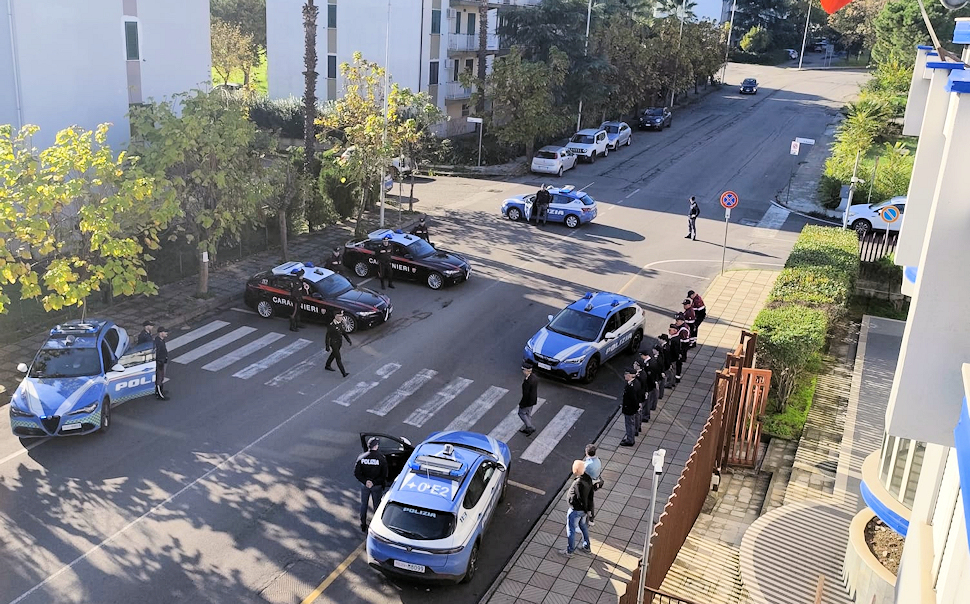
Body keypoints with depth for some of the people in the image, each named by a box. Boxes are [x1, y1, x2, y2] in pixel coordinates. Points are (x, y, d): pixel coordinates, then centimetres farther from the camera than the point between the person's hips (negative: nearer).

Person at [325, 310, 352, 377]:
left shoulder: (341, 322, -5)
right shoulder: (331, 326, -28)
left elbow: (344, 332, 8)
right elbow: (327, 337, -21)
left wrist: (349, 340, 6)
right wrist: (328, 347, -20)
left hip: (340, 342, 8)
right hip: (334, 344, -8)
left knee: (333, 354, 26)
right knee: (338, 358, -3)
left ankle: (327, 366, 47)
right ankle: (344, 373, 0)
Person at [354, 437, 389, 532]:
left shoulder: (361, 457, -12)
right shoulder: (381, 458, -19)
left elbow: (356, 473, -11)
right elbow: (384, 475, -18)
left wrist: (365, 481, -11)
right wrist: (374, 482, -14)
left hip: (364, 485, 2)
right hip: (377, 486, -2)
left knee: (363, 505, 20)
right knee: (377, 506, 16)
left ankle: (363, 527, 31)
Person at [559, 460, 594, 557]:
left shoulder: (578, 483, -35)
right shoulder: (588, 478, -9)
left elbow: (582, 499, -27)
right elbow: (591, 495, -1)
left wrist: (587, 511, -12)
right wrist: (589, 510, 6)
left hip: (575, 510, -8)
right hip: (584, 510, 8)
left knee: (571, 531, 13)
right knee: (584, 527, 28)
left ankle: (569, 551, 30)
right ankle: (586, 547, 44)